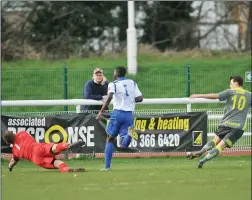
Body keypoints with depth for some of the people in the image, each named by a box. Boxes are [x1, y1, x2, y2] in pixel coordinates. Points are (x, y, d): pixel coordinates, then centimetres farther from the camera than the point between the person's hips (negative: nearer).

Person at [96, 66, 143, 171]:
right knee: (124, 144, -1)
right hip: (129, 114, 3)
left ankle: (107, 166, 6)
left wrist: (101, 112, -18)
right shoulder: (132, 83, 14)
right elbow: (140, 98, 8)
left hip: (117, 113, -3)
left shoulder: (113, 84, 0)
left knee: (110, 139, 13)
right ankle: (129, 133, -34)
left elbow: (109, 97, -18)